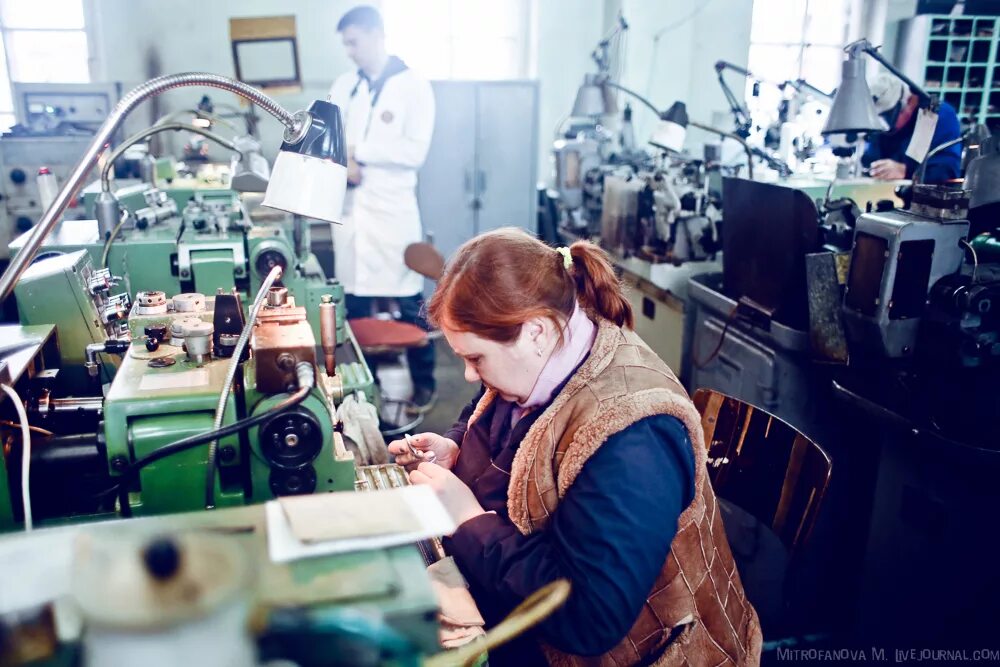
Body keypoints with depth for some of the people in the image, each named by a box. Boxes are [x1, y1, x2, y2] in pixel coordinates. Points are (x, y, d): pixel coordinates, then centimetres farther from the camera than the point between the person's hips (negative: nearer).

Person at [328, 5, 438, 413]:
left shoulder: (413, 86, -3)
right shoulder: (344, 85, 11)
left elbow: (415, 151, -11)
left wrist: (358, 151, -12)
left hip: (393, 209, -4)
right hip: (349, 207, 5)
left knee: (410, 304, 3)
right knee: (355, 302, 11)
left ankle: (424, 382, 17)